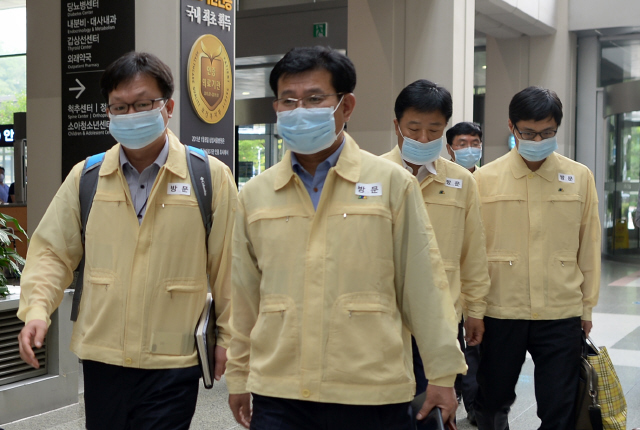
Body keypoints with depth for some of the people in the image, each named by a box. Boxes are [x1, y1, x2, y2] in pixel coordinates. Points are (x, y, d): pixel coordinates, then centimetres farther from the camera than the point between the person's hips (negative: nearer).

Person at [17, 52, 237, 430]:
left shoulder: (211, 177, -3)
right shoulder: (85, 176, 5)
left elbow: (228, 265, 0)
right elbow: (52, 251, 10)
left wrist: (228, 338, 1)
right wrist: (37, 309, -6)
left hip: (174, 361, -3)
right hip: (100, 357, 3)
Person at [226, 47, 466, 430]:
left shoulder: (392, 183, -2)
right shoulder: (254, 195, 5)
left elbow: (423, 286, -1)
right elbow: (245, 298, 11)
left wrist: (443, 373, -1)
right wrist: (238, 376, 13)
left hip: (373, 396, -2)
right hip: (278, 397, 2)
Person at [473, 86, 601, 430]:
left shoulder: (579, 177, 2)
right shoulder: (485, 179, -1)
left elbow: (588, 245, 7)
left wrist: (587, 306, 8)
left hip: (562, 315, 1)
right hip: (500, 314, 0)